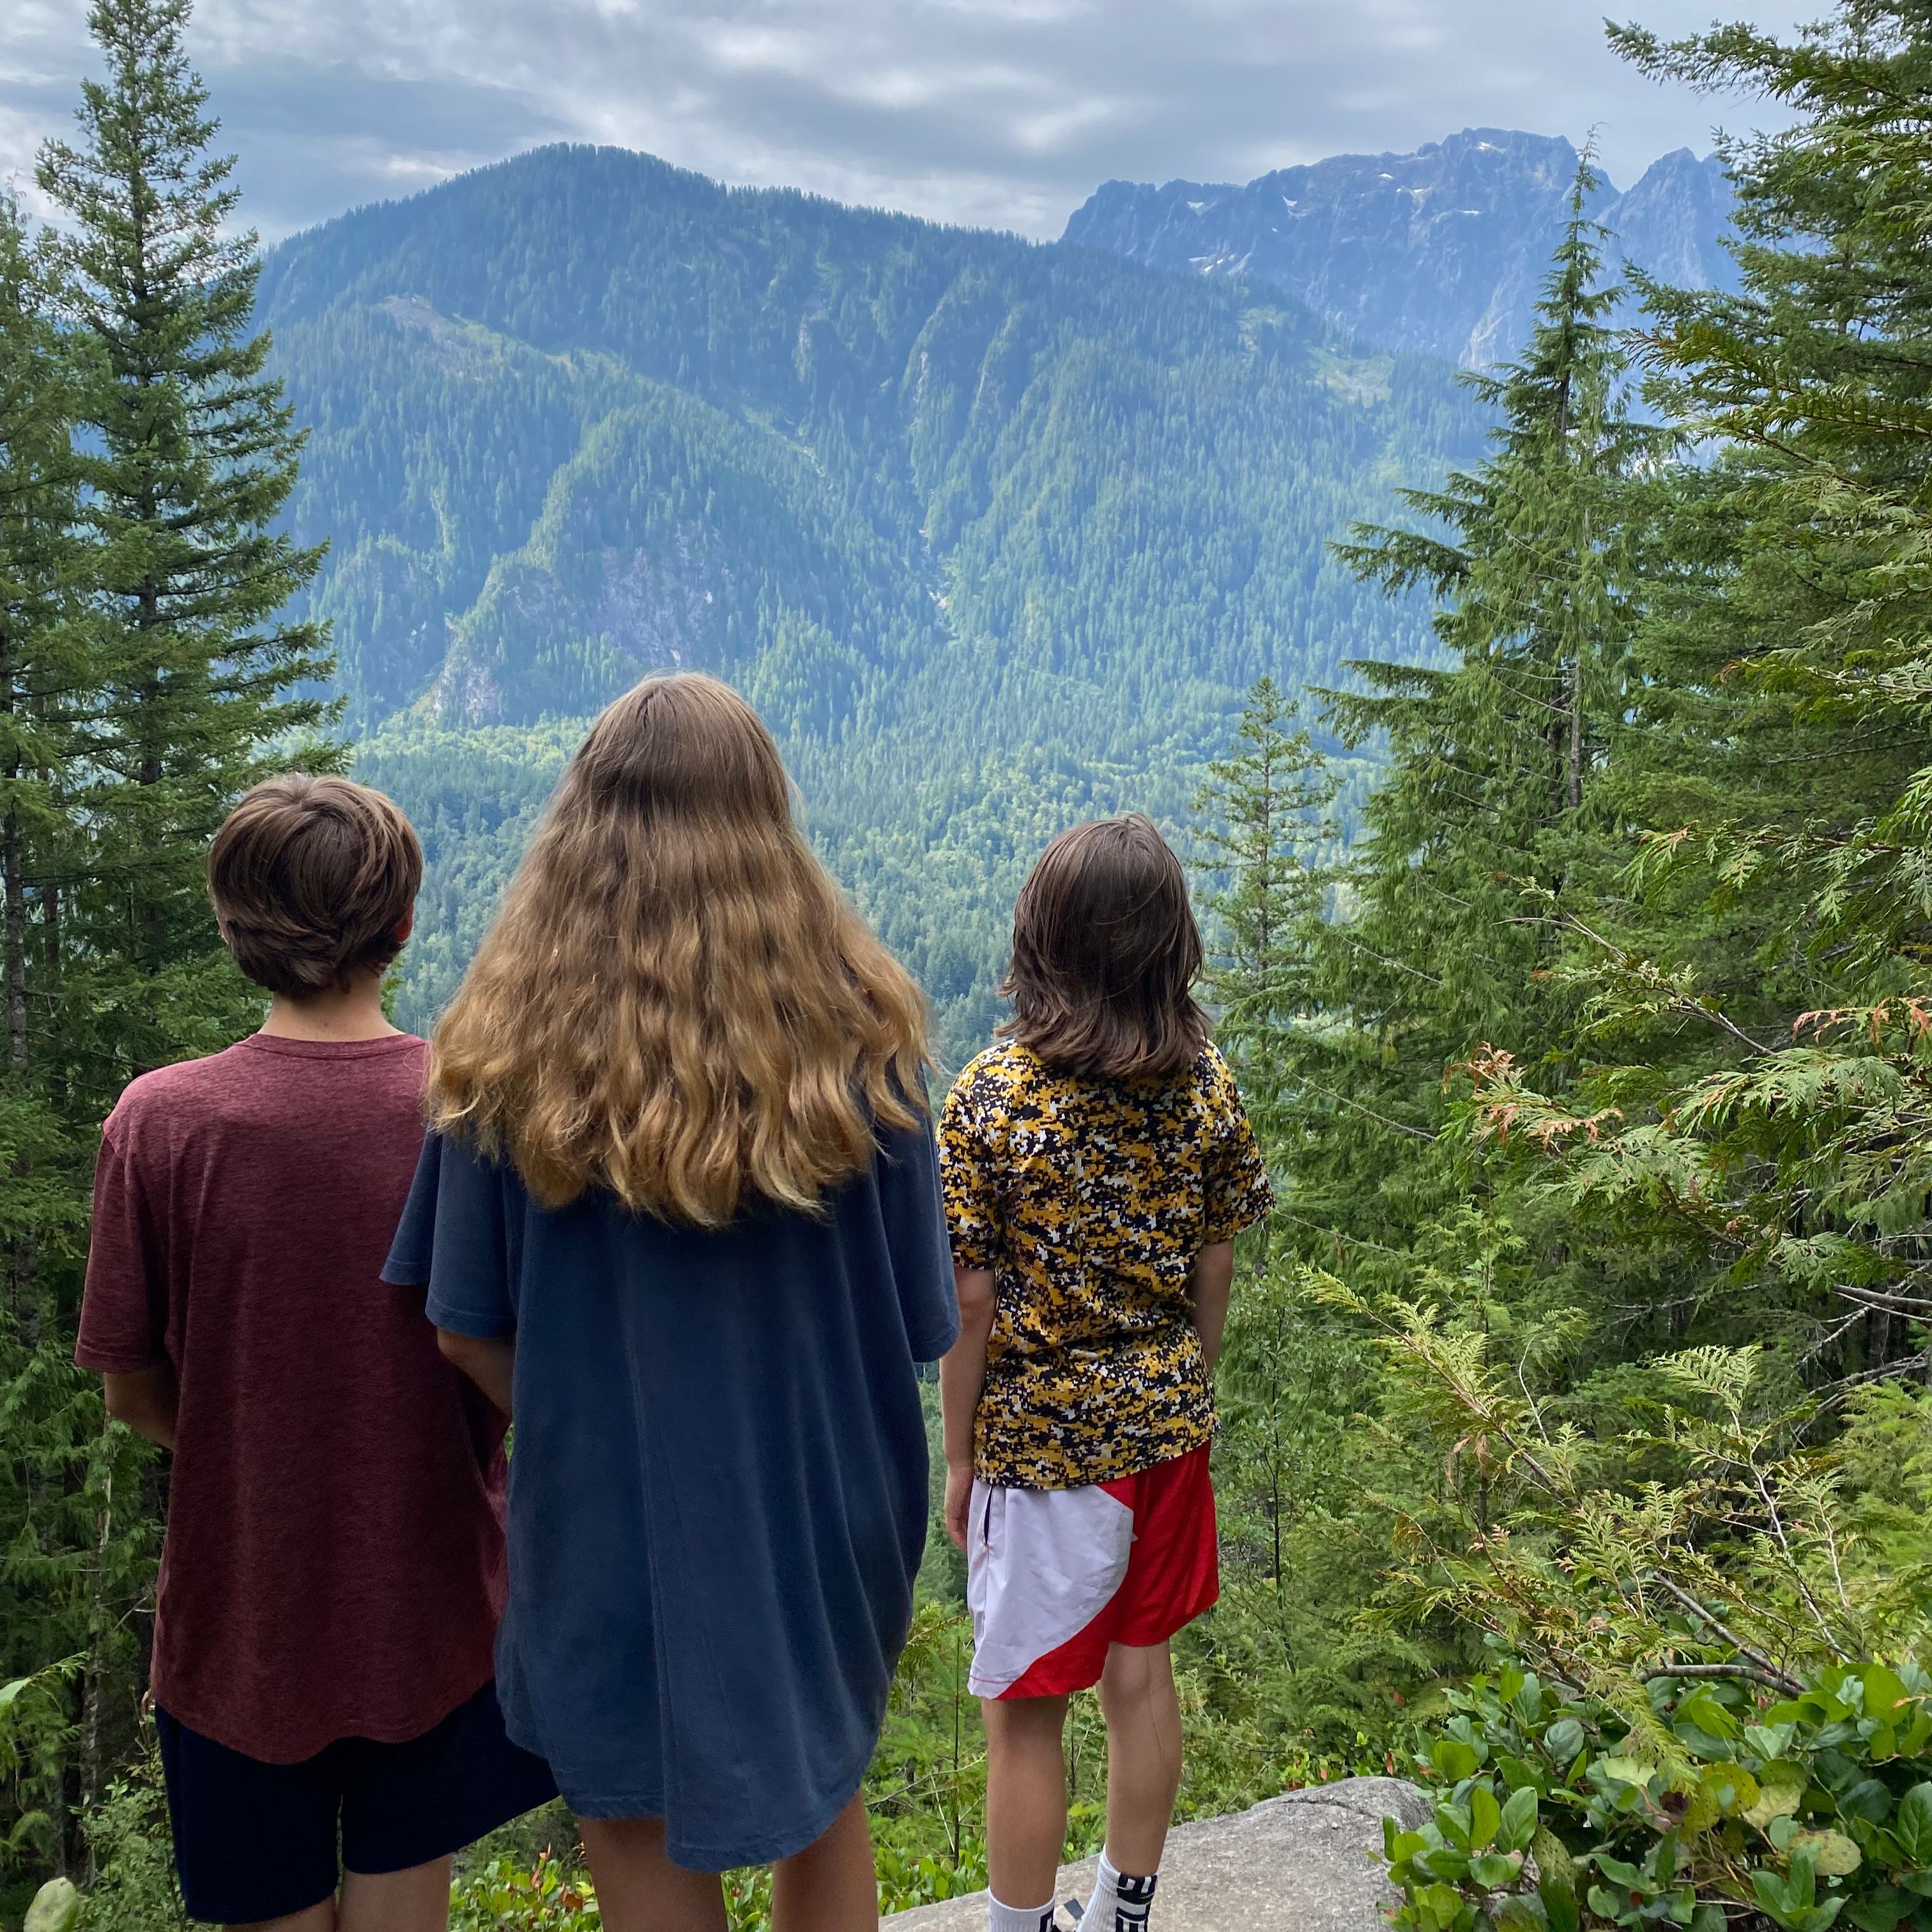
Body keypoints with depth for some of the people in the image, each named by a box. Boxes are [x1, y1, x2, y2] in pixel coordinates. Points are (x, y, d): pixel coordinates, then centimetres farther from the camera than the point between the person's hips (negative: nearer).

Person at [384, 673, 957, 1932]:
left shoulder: (513, 1046, -14)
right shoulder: (858, 1033, -12)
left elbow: (470, 1330, -9)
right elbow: (919, 1322, -7)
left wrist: (580, 1424, 8)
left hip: (612, 1523, -1)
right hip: (825, 1521, 2)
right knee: (822, 1799, 26)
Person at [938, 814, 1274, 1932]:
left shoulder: (991, 1100, -19)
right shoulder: (1208, 1086, -7)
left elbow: (971, 1304, -14)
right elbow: (1214, 1274, 1)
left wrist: (958, 1460, -2)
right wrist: (1183, 1398, 16)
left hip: (1040, 1446, -5)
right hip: (1167, 1425, 5)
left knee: (1026, 1714, 11)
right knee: (1142, 1673, 21)